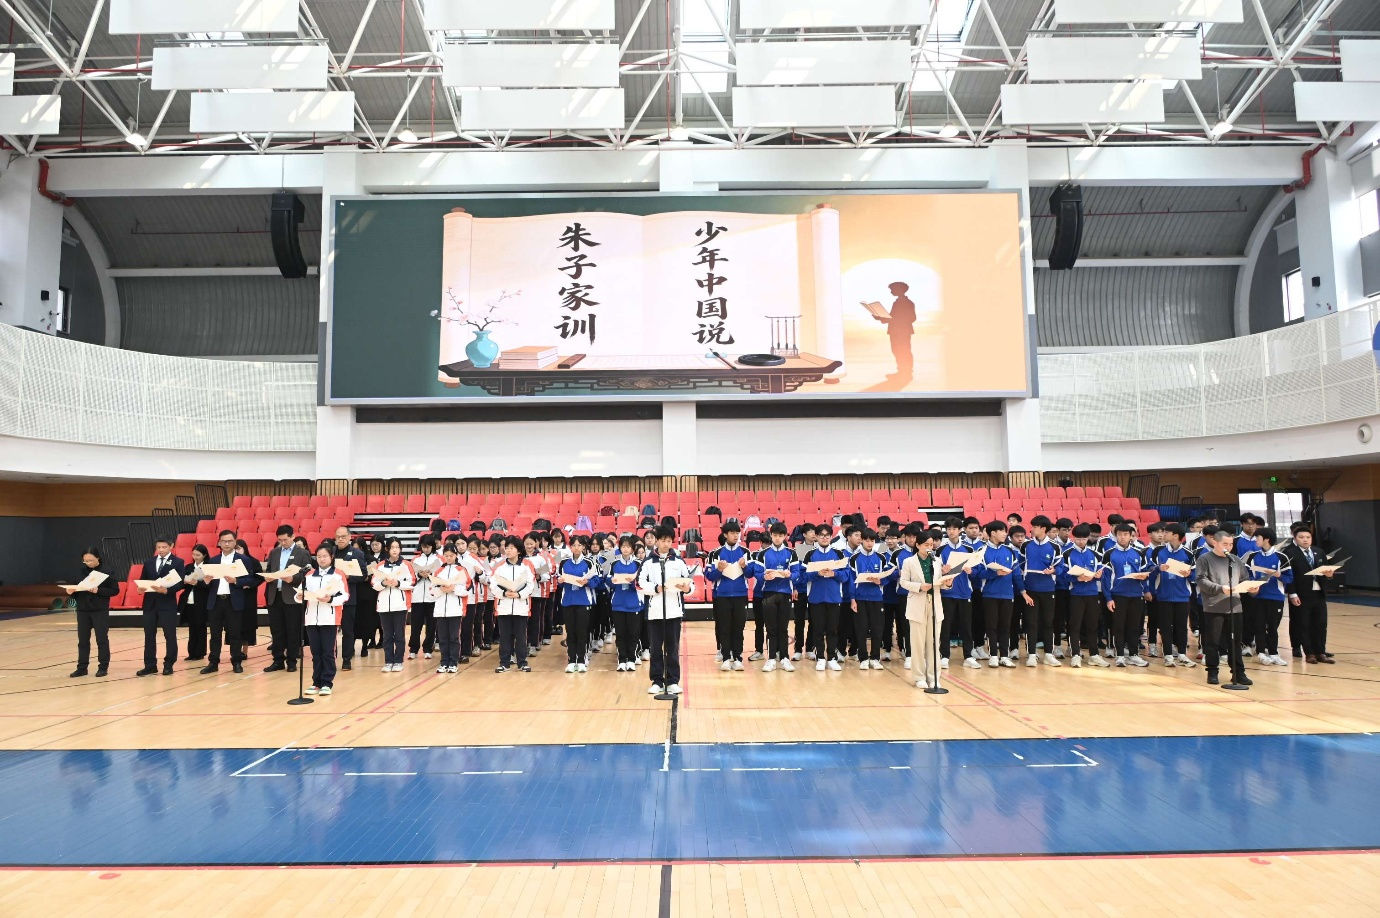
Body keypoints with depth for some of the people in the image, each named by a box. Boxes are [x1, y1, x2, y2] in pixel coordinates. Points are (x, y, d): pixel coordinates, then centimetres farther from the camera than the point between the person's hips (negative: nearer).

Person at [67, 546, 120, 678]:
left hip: (100, 611, -4)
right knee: (83, 640, 9)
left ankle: (103, 667, 10)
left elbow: (115, 590, -9)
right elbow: (75, 589, 13)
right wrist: (70, 591, -9)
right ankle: (82, 667, 17)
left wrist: (99, 590, -21)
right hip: (83, 611, 4)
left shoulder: (106, 572, -6)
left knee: (102, 639, 2)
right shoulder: (81, 572, 5)